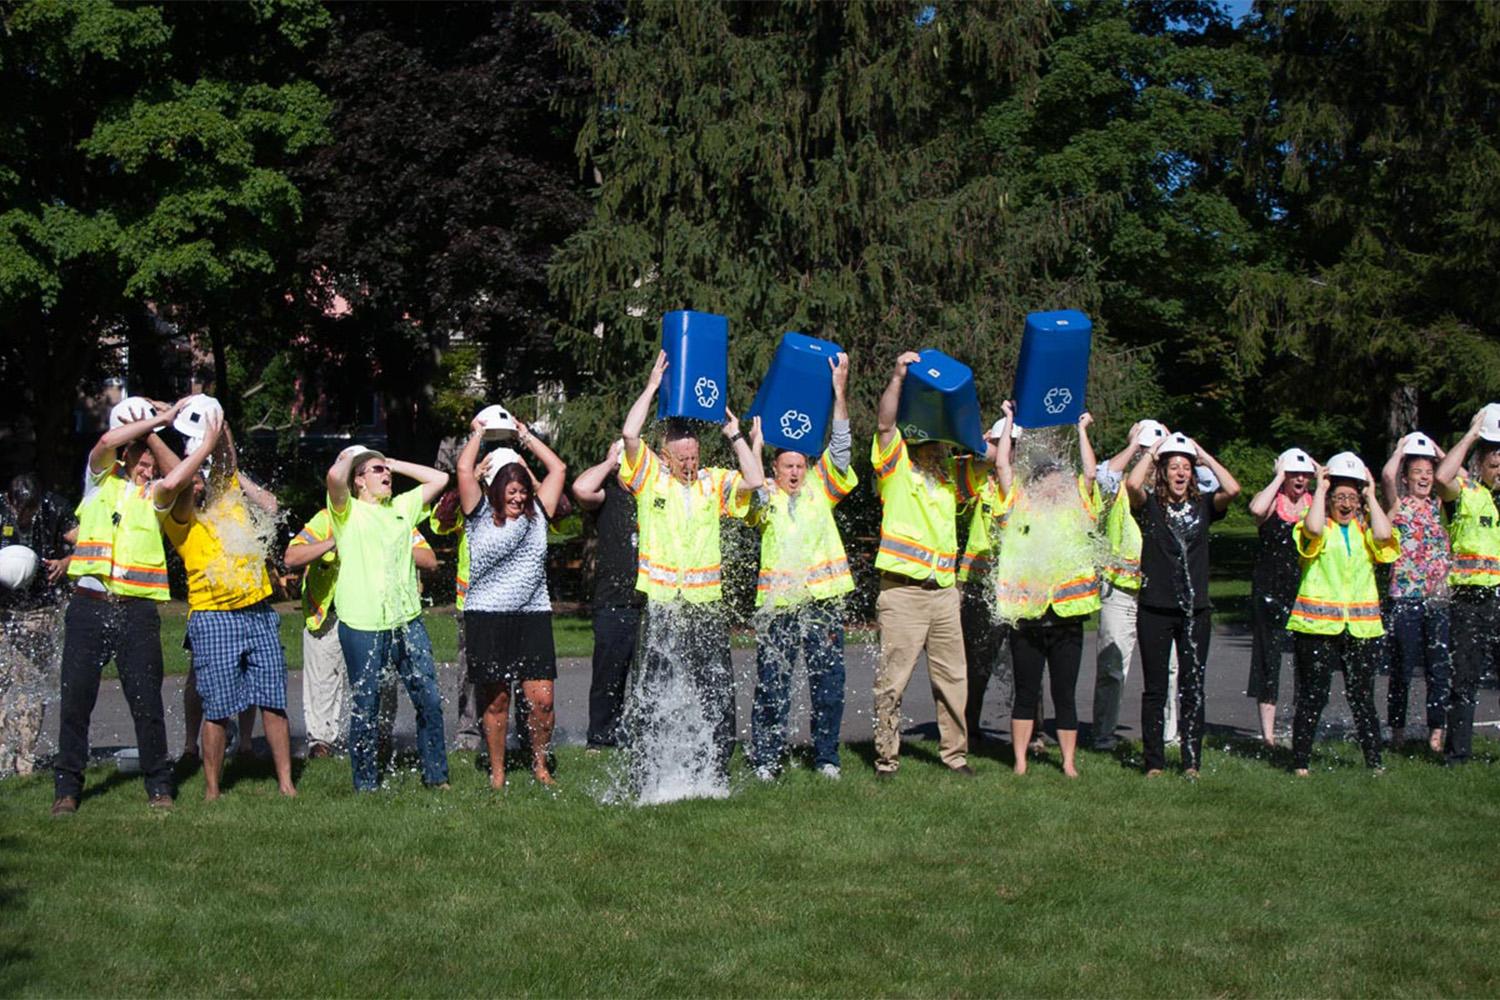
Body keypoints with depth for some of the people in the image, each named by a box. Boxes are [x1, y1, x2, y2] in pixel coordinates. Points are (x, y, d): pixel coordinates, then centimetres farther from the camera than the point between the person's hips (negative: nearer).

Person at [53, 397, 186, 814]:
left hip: (138, 611, 1)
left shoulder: (156, 496, 15)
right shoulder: (101, 482, 12)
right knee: (76, 698, 0)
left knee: (147, 701, -1)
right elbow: (107, 441, -7)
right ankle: (66, 787, 8)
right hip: (89, 605, -1)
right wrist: (158, 418, -1)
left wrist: (150, 431, -2)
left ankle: (159, 785, 8)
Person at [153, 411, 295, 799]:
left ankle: (285, 782, 11)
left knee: (273, 702, 4)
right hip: (213, 617, -5)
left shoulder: (226, 495, 14)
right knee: (217, 709, -3)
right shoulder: (176, 514, -3)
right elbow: (169, 483, -21)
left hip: (259, 611, 5)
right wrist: (206, 442, -14)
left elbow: (228, 461, 23)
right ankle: (212, 790, 8)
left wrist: (218, 423, 6)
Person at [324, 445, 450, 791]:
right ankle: (365, 785, 14)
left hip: (407, 620, 5)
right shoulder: (348, 510, 1)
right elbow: (335, 476, -19)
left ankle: (435, 775, 17)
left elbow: (440, 479, 19)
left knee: (429, 700, 4)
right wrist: (346, 458, 3)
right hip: (362, 625, -5)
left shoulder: (402, 507, 18)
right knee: (366, 707, 2)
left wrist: (396, 464, 16)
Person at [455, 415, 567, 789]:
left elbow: (558, 469, 18)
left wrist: (526, 437, 20)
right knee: (496, 701, 2)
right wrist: (478, 434, 9)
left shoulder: (536, 516, 14)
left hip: (533, 617, 3)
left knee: (541, 701, -4)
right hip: (487, 618, -2)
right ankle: (497, 772, 15)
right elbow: (464, 470, -5)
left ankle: (540, 765, 16)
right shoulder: (481, 516, 5)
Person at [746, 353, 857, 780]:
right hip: (777, 603, -2)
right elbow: (754, 494, -15)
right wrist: (755, 445, -15)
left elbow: (839, 448, 4)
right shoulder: (767, 498, 8)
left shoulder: (819, 489, 13)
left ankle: (826, 756, 16)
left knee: (828, 683, 5)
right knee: (772, 685, -2)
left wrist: (839, 391, -4)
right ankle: (765, 758, 7)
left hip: (823, 600, 2)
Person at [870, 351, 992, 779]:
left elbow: (989, 455, 20)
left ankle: (955, 752, 17)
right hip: (902, 592, -5)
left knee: (953, 678, 8)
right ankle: (886, 757, 2)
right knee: (892, 679, -4)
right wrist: (898, 376, -19)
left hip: (944, 591, 6)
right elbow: (884, 424, -11)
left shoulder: (951, 474, 18)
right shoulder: (896, 467, 2)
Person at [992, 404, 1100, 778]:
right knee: (1026, 694, 5)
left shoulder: (1076, 509, 12)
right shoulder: (1020, 506, 8)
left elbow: (1090, 472, 5)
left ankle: (1069, 762, 12)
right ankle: (1020, 763, 10)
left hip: (1066, 618, 1)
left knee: (1065, 696, 6)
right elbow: (1002, 466, 6)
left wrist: (1082, 429, 14)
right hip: (1026, 617, -1)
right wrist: (1009, 422, 13)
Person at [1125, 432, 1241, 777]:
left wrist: (1205, 455, -1)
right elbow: (1132, 484, -19)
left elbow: (1232, 489, -10)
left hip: (1196, 611, 2)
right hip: (1155, 610, -2)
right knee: (1155, 690, 3)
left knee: (1193, 690, 5)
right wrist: (1152, 450, -5)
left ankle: (1191, 762, 12)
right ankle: (1154, 763, 10)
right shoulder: (1150, 506, 1)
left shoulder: (1203, 505, 7)